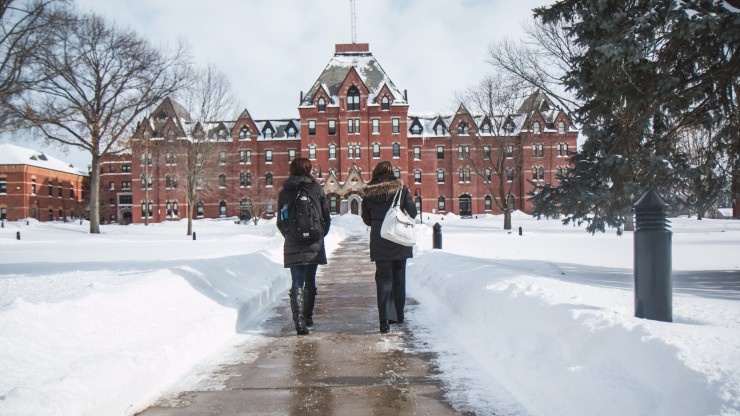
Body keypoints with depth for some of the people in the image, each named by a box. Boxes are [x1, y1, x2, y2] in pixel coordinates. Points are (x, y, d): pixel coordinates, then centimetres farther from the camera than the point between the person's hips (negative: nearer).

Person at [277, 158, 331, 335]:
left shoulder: (284, 193, 3)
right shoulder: (317, 189, -1)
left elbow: (280, 222, 7)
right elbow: (327, 218, 2)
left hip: (292, 245, 0)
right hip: (314, 245, 0)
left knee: (297, 283, 1)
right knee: (310, 281, 14)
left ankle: (299, 320, -11)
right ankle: (308, 317, 24)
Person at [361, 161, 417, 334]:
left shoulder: (368, 193, 0)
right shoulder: (401, 188, -3)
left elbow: (366, 219, 5)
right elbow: (412, 212, -4)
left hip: (379, 241, 0)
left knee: (383, 277, 2)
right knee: (398, 277, 14)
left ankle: (385, 319, -12)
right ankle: (398, 315, 24)